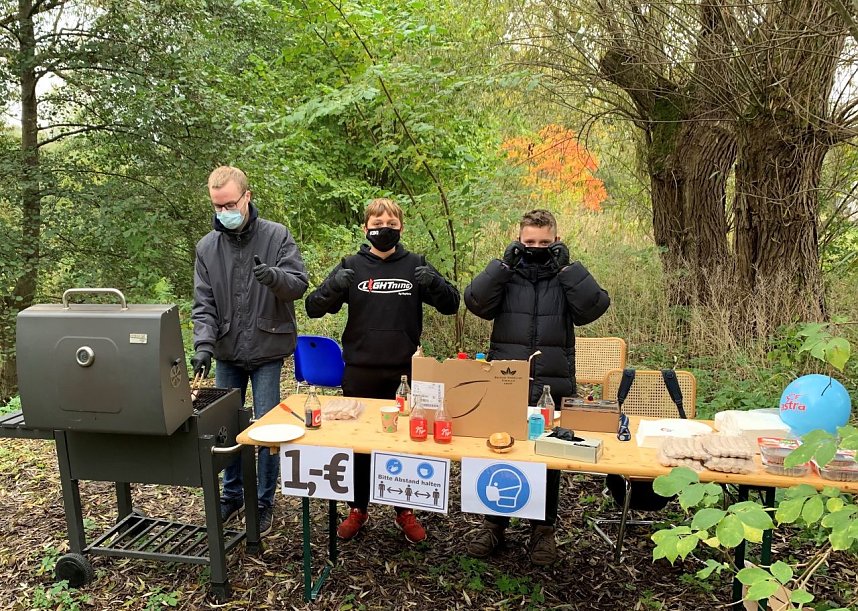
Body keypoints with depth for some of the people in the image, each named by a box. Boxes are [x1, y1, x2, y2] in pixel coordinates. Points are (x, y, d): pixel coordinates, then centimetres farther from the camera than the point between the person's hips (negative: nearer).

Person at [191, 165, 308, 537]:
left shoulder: (276, 236, -6)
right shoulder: (207, 246, 2)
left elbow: (299, 283, -10)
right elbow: (203, 303, -1)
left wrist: (274, 276, -32)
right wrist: (204, 342, -16)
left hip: (267, 352, -3)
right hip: (227, 353, 3)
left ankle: (264, 502, 20)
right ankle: (232, 494, 33)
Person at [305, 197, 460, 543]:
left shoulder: (415, 265, 1)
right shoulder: (352, 266, 1)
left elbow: (451, 305, 0)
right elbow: (313, 308, -3)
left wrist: (434, 283, -21)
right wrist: (334, 288, -24)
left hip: (404, 372, 0)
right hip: (360, 371, 0)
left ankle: (405, 511, 28)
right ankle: (358, 509, 30)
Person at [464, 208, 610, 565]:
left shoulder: (567, 278, 5)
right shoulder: (506, 276, 5)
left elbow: (594, 306, -12)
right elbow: (476, 301, -12)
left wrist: (568, 268, -15)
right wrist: (504, 264, -16)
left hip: (552, 387, 0)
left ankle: (543, 530, 28)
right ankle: (494, 525, 28)